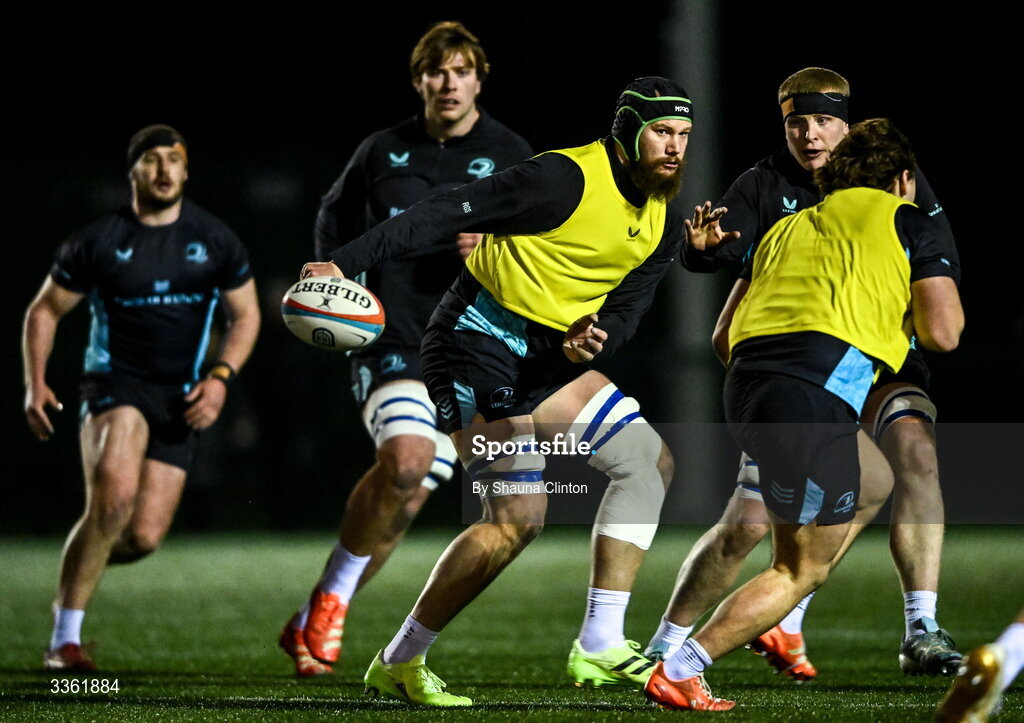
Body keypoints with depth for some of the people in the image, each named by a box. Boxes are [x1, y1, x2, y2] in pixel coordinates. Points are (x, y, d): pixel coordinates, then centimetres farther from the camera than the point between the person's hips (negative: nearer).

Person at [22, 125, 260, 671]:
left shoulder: (216, 242, 5)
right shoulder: (97, 242, -1)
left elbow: (246, 314, 13)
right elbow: (44, 310, 9)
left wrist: (221, 377, -4)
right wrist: (35, 384, -4)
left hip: (180, 401, 3)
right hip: (114, 383, -3)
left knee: (144, 536, -9)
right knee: (115, 494, -31)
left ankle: (73, 577, 27)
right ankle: (64, 640, -22)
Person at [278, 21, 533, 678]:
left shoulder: (512, 157, 5)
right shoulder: (384, 151, 9)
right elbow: (336, 216, 26)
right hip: (390, 338, -1)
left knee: (406, 501, -1)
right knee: (405, 457, -27)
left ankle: (315, 623, 15)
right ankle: (332, 597, -10)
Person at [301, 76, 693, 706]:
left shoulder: (663, 224, 7)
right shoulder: (567, 179, -19)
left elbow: (626, 309, 5)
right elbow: (449, 214, -21)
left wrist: (590, 338, -21)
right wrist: (347, 263, -27)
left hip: (548, 355, 9)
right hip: (481, 342, -9)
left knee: (649, 461, 2)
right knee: (517, 518, -16)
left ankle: (601, 645, 3)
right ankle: (398, 664, -4)